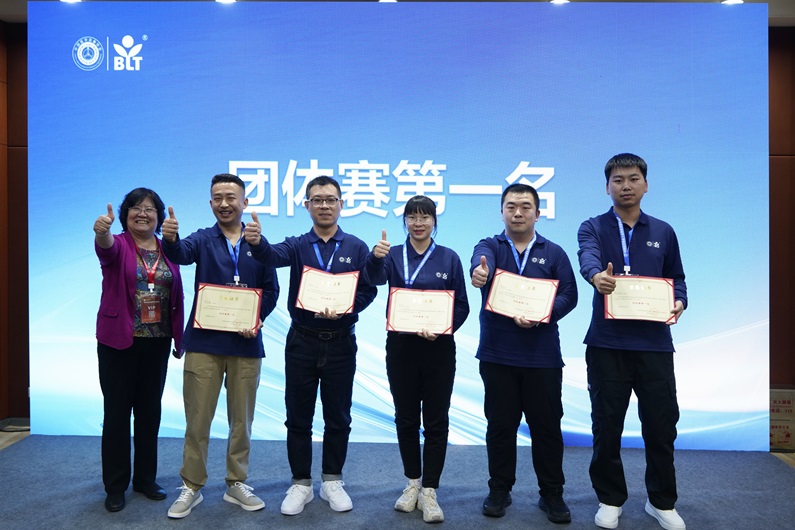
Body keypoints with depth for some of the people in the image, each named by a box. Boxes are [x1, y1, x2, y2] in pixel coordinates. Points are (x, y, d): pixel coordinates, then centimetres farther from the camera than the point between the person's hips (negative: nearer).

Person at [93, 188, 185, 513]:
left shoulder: (168, 250, 6)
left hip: (157, 341, 3)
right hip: (118, 341, -3)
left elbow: (176, 294, 8)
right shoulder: (117, 245, -4)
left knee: (150, 411, 11)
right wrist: (101, 231, -52)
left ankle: (145, 479, 25)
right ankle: (115, 486, 17)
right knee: (117, 412, 4)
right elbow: (105, 248, -29)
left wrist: (178, 335, 5)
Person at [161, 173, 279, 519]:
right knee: (197, 420, 6)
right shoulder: (203, 239, 3)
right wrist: (170, 238, -41)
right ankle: (191, 487, 21)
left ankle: (237, 484, 27)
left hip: (246, 344, 1)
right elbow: (180, 254, -19)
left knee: (242, 420, 11)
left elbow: (271, 289, 4)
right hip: (204, 342, -1)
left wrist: (258, 319, -12)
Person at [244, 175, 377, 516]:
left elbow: (368, 290, -3)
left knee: (338, 417, 10)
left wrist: (343, 309, -22)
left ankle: (332, 481, 27)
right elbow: (272, 256, -20)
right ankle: (301, 484, 23)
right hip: (302, 341, 0)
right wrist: (257, 242, -43)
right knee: (298, 417, 8)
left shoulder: (357, 248, 3)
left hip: (341, 343, 0)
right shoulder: (297, 245, 2)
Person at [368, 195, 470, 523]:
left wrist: (442, 329, -16)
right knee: (405, 417, 11)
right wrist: (375, 258, -40)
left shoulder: (449, 258, 2)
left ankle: (429, 491, 16)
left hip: (439, 348, -1)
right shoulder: (393, 256, 2)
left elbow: (462, 306, 1)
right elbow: (375, 280, -19)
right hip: (401, 346, 1)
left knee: (436, 420, 4)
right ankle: (413, 482, 28)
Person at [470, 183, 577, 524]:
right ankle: (499, 490, 26)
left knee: (547, 425, 7)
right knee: (500, 425, 9)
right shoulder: (489, 247, 4)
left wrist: (542, 315, -20)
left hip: (543, 355, 1)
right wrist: (480, 271, -46)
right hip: (497, 354, 0)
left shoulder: (554, 253, 8)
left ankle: (552, 494, 23)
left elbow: (569, 294, -2)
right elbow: (481, 262, -21)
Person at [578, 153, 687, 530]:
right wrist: (596, 275, -43)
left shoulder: (663, 232, 12)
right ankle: (610, 499, 25)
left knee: (661, 424, 8)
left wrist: (679, 302, -5)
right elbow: (587, 257, -20)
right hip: (607, 343, -2)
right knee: (607, 425, 7)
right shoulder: (593, 228, 2)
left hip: (654, 343, 2)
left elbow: (676, 278, 17)